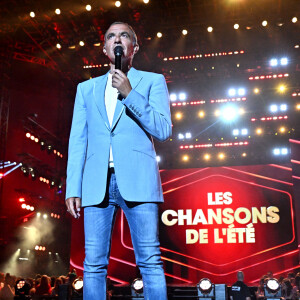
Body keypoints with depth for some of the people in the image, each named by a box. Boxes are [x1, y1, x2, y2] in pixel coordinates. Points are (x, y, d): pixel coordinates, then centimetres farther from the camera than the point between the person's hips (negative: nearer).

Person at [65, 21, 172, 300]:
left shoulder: (152, 81, 13)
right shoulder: (87, 88, 21)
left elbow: (163, 130, 0)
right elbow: (77, 141, 14)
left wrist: (129, 94, -8)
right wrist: (72, 189, 5)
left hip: (137, 180, -2)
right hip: (97, 183, 3)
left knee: (150, 262, -5)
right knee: (94, 264, 1)